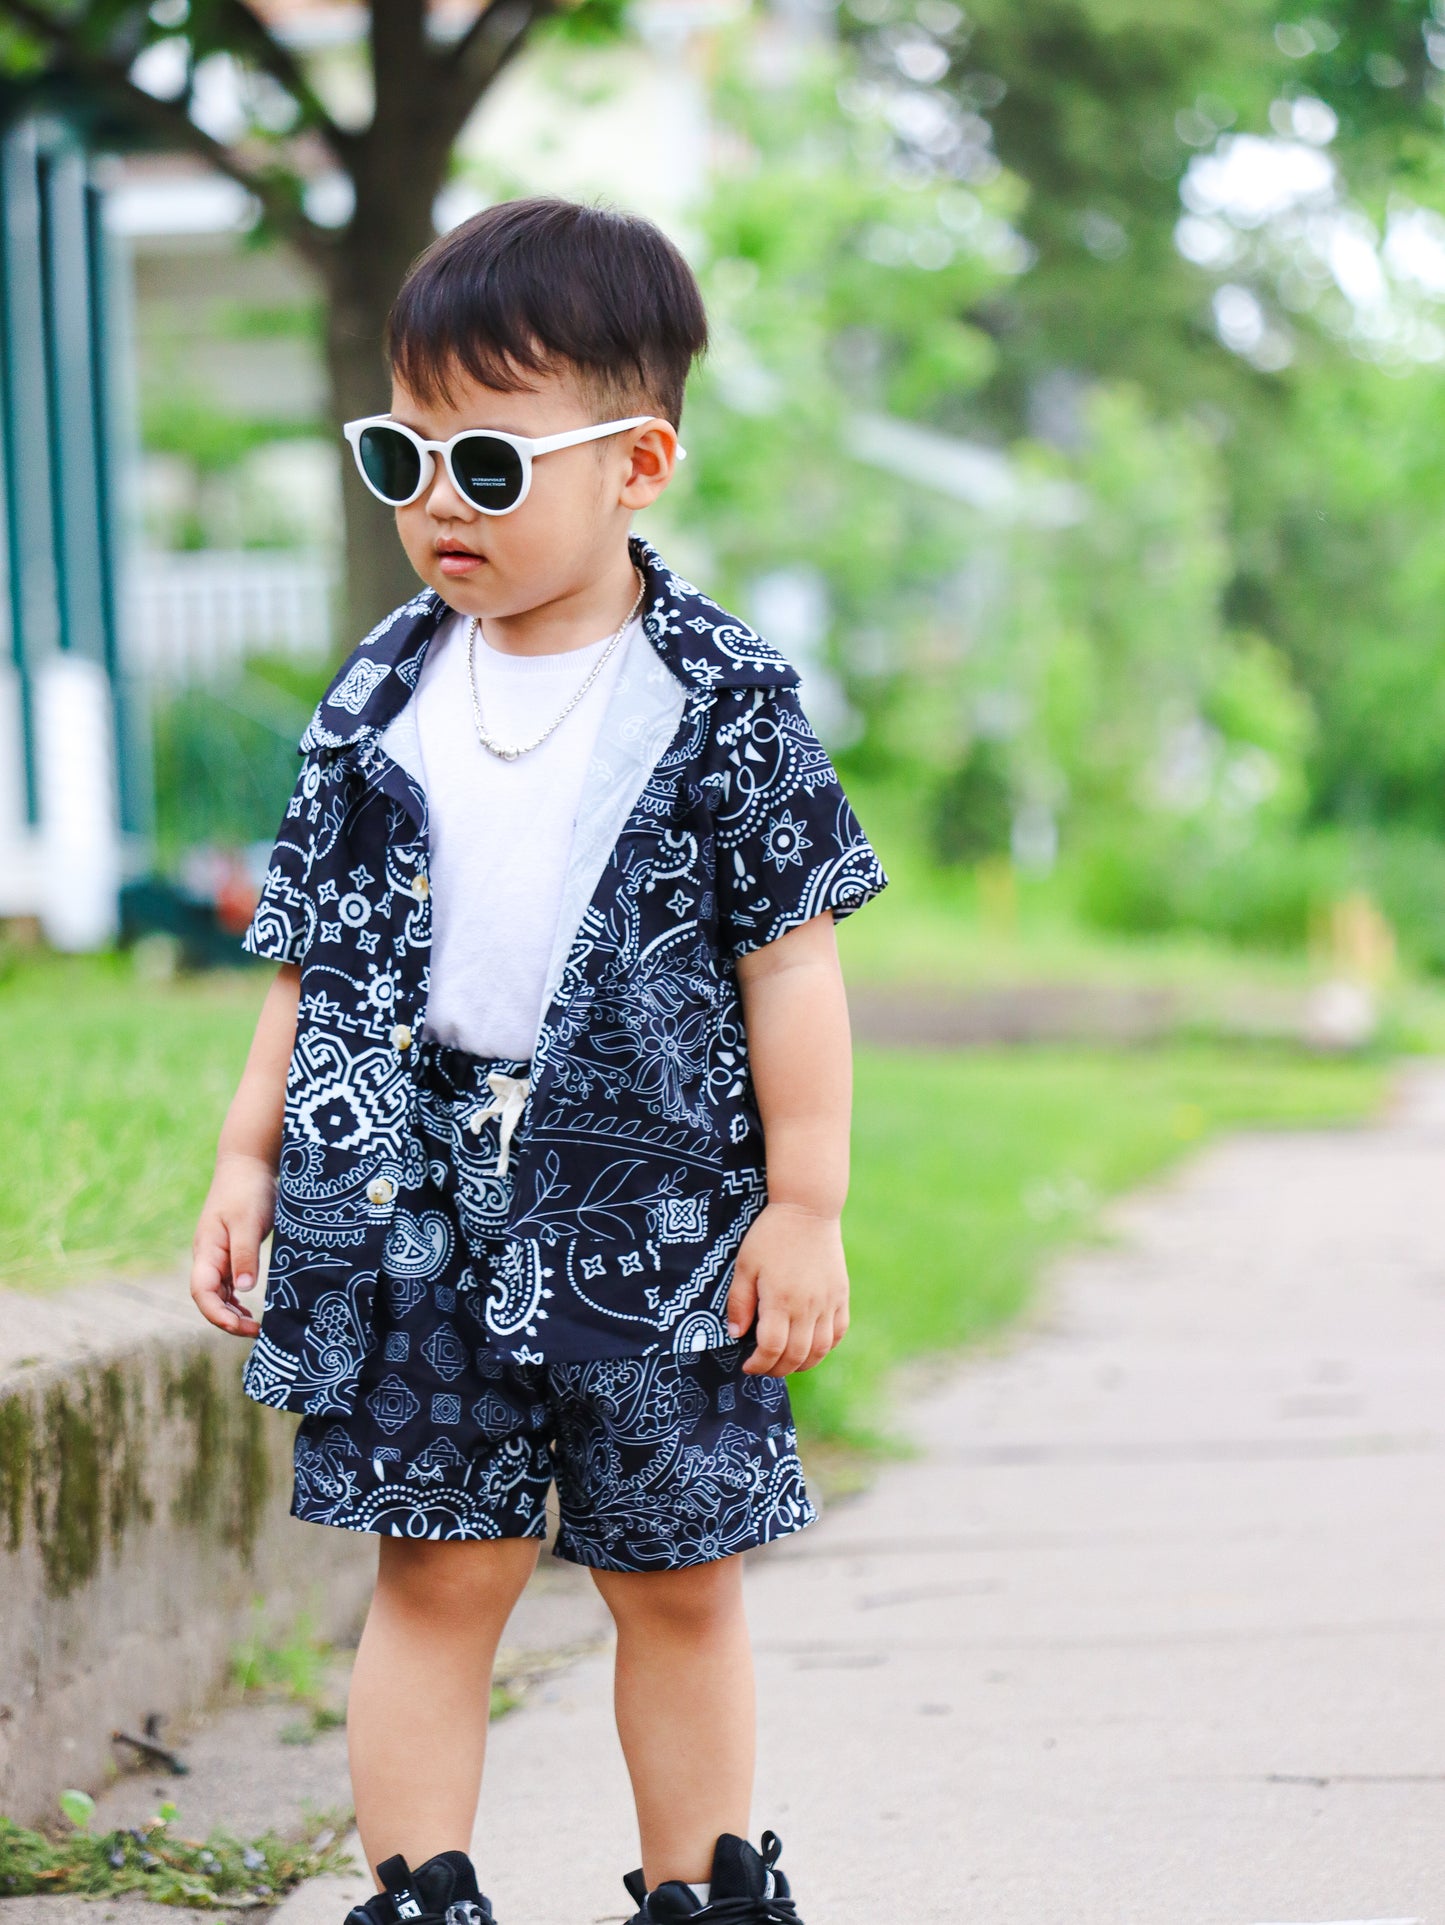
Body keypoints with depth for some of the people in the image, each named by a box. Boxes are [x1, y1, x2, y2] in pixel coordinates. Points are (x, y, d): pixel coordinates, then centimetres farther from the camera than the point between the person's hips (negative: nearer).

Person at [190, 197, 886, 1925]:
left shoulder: (723, 700, -4)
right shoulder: (381, 699, 6)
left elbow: (791, 960, -3)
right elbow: (314, 957, 11)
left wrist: (805, 1205, -5)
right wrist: (249, 1161, 7)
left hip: (656, 1205, -2)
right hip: (413, 1199, 2)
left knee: (678, 1580, 8)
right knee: (438, 1571, 1)